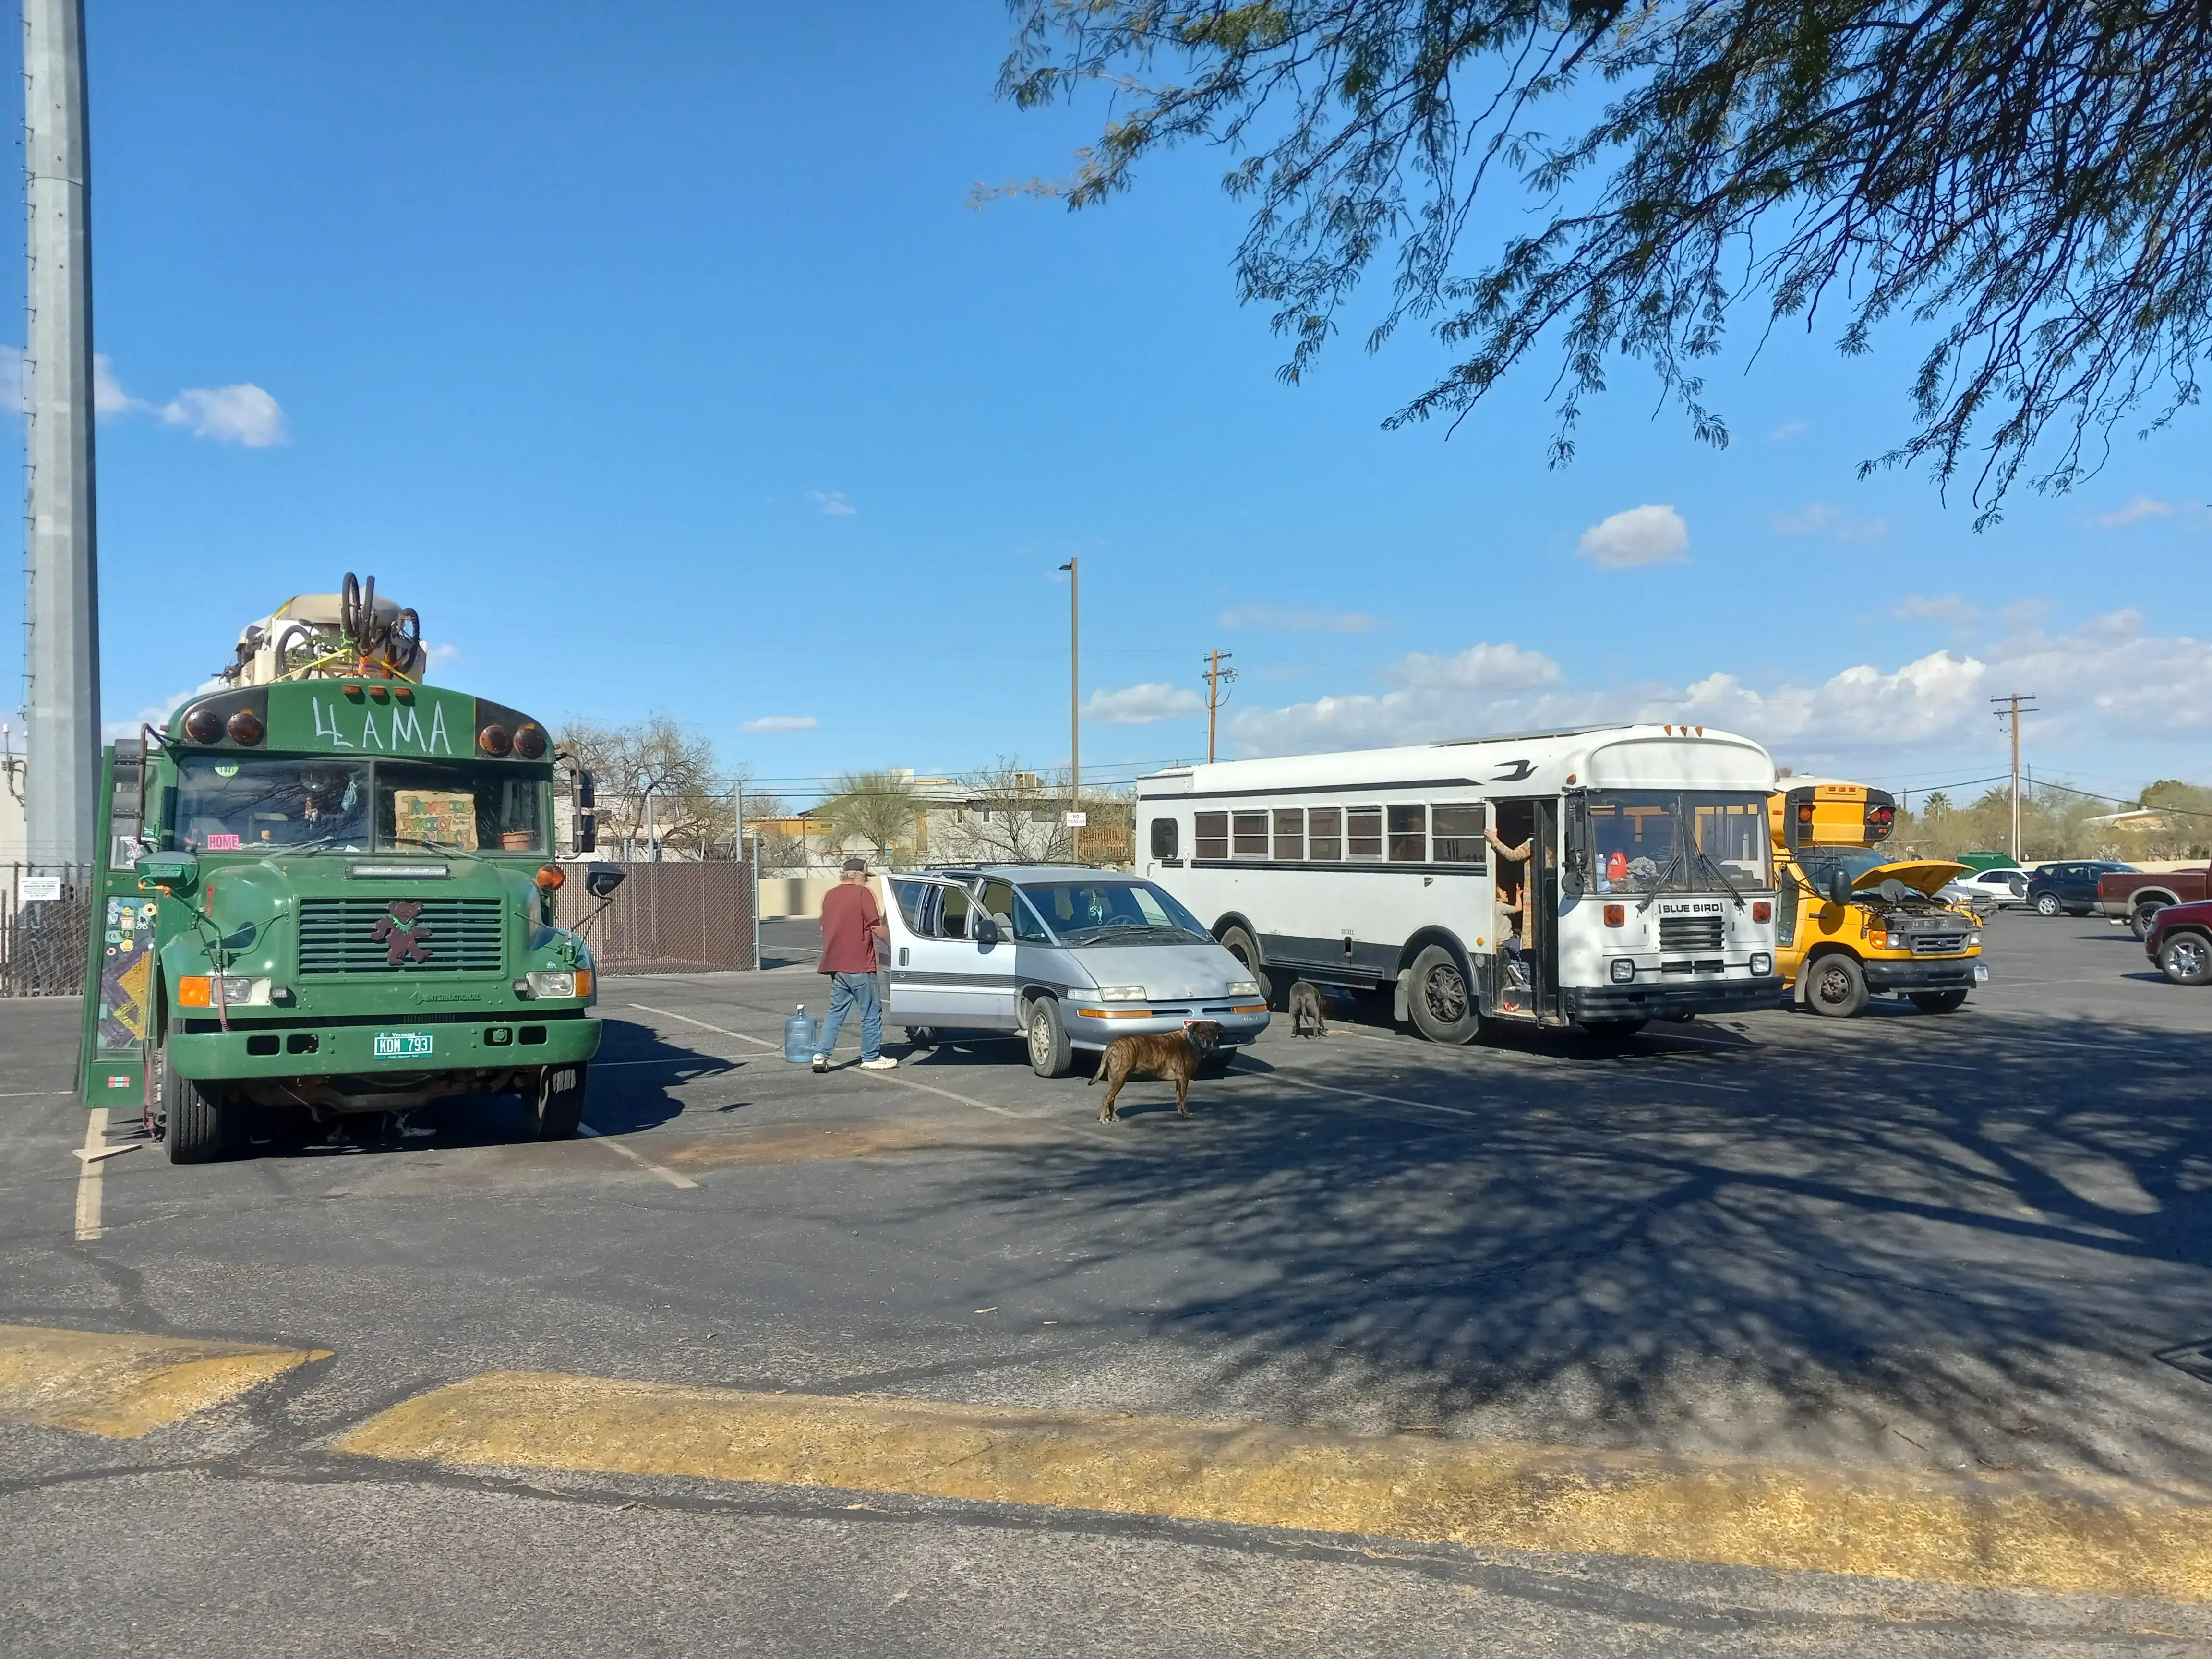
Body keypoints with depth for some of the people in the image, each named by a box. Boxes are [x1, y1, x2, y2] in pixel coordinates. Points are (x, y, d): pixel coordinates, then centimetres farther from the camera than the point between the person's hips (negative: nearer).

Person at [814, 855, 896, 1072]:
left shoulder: (830, 895, 13)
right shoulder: (863, 893, -8)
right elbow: (876, 927, -12)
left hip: (835, 964, 7)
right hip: (859, 965, -7)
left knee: (836, 1011, 14)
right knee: (871, 1012, 4)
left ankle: (821, 1055, 5)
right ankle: (871, 1058, 10)